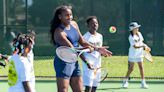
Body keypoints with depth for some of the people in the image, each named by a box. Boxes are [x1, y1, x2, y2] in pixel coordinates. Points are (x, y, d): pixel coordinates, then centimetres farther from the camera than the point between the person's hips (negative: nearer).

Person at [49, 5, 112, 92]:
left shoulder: (74, 24, 6)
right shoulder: (59, 32, -19)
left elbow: (82, 42, 13)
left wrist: (97, 49, 5)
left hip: (74, 63, 9)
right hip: (63, 63, -9)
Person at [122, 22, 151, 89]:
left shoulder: (139, 34, 4)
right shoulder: (131, 37, -16)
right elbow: (135, 46, -25)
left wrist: (145, 46, 3)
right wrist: (142, 46, -35)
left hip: (139, 54, 5)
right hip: (132, 55, -5)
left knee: (141, 67, -1)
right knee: (130, 69, 0)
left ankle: (143, 83, 1)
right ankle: (125, 81, 16)